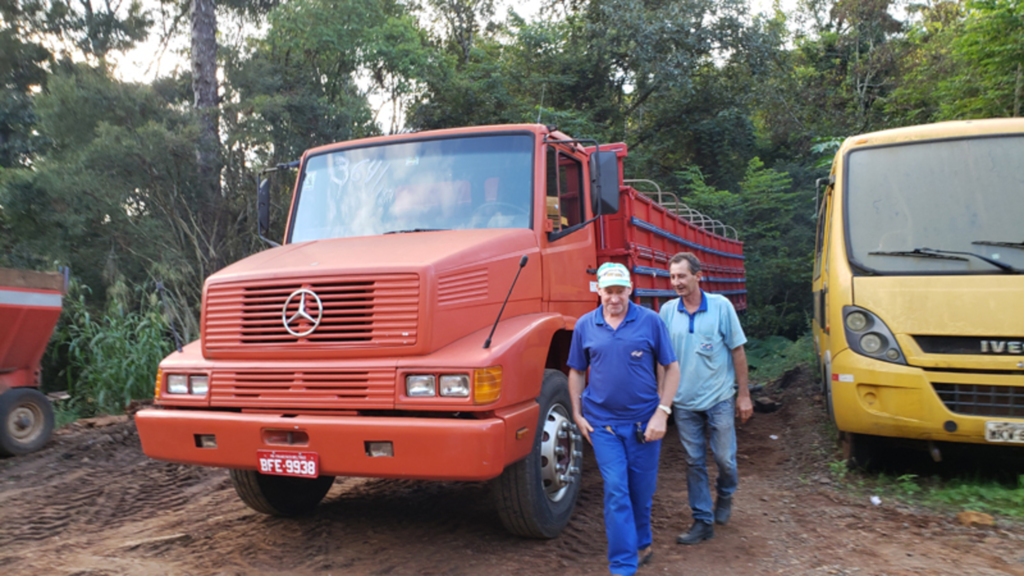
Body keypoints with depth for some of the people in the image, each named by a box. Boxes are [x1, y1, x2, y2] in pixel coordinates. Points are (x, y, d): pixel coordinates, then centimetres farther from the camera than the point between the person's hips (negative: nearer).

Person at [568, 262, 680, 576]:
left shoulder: (650, 321, -4)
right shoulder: (585, 325, 1)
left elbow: (671, 368, -1)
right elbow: (576, 372, 10)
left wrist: (662, 412, -9)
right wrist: (577, 414, 4)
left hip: (644, 421, 0)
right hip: (603, 423, 0)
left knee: (642, 489, 13)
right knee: (616, 490, -5)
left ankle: (641, 542, 40)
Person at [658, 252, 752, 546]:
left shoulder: (721, 306, -6)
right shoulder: (667, 311, 0)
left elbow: (737, 351, -1)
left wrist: (743, 395, -1)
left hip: (719, 398, -2)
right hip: (684, 401, 2)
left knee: (724, 458, 4)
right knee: (694, 462, 7)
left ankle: (725, 495, 36)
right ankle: (703, 521, 18)